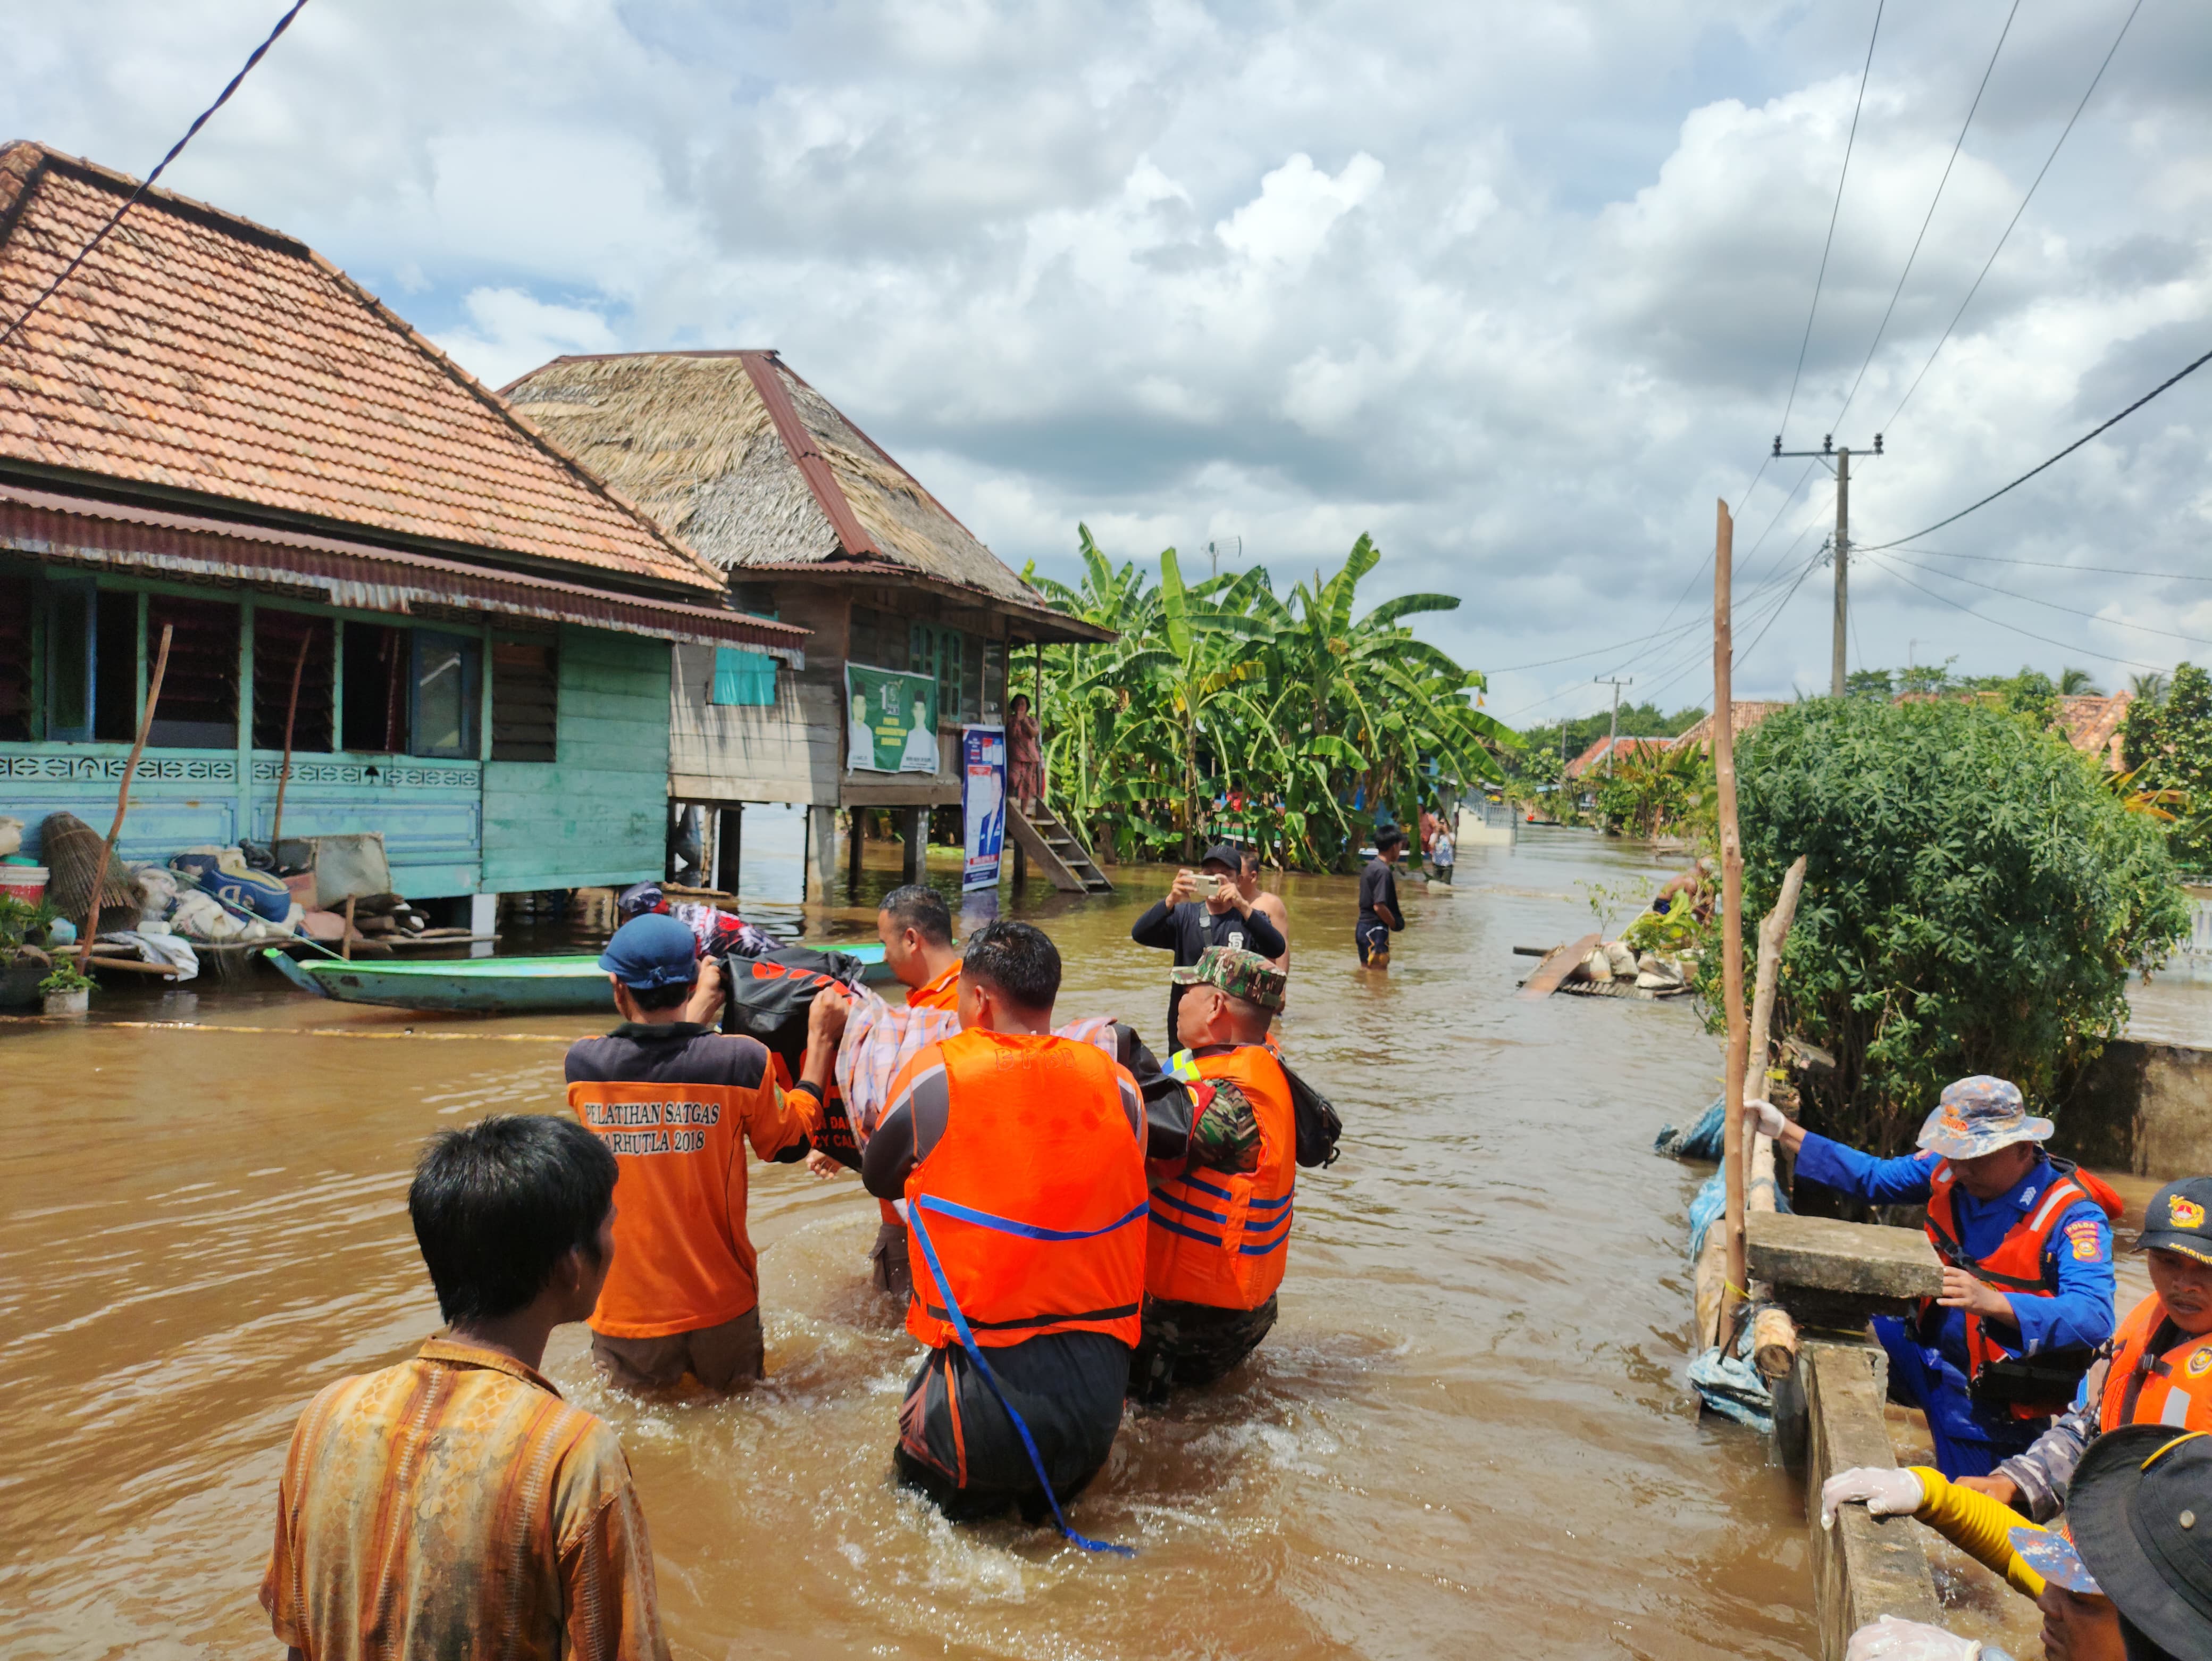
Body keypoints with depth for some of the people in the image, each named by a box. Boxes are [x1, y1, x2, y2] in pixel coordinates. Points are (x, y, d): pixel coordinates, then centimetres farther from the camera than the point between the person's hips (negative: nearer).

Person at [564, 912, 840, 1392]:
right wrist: (820, 1038, 8)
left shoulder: (583, 1065, -11)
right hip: (720, 1307, -1)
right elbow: (791, 1142, 3)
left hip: (625, 1312, 1)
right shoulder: (740, 1063, -17)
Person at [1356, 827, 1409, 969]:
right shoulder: (1384, 871, -17)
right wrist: (1395, 924, -8)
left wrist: (1395, 916, 12)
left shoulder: (1371, 867, 12)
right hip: (1376, 929, -9)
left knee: (1366, 970, 16)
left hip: (1363, 926, 9)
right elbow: (1379, 906, -23)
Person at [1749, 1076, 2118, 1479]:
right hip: (1931, 1360, 6)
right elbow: (1874, 1177, 10)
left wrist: (1992, 1302, -49)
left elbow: (2094, 1318, -34)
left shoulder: (2072, 1216, -22)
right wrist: (1784, 1131, 4)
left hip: (1992, 1401, -5)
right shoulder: (1949, 1171, -5)